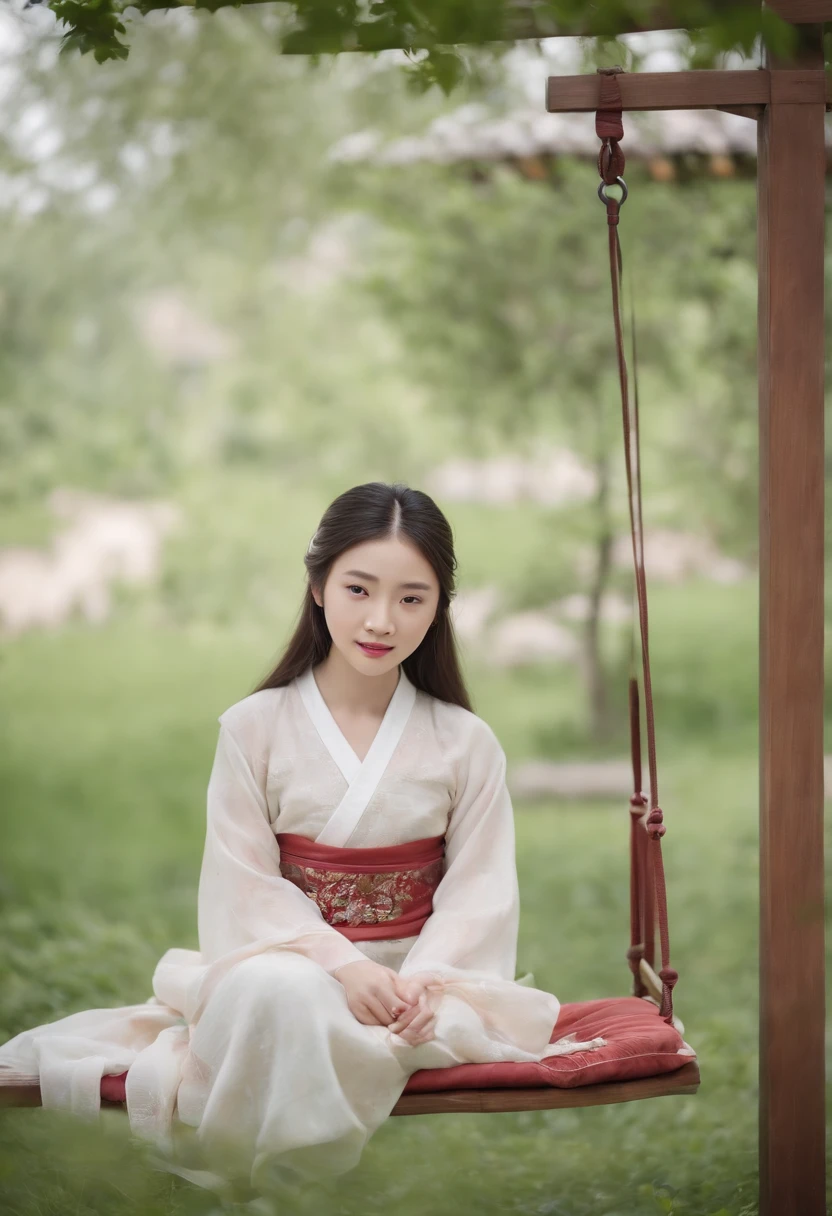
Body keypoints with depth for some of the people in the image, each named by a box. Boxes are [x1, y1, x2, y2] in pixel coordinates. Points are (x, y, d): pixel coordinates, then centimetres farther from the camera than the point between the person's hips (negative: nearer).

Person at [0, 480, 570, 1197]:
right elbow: (245, 883, -4)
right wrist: (341, 965, -20)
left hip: (423, 971, 0)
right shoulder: (256, 726, 1)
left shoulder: (467, 743, 4)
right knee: (278, 994, -37)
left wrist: (425, 980, -21)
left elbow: (479, 891, -1)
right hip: (291, 961, 1)